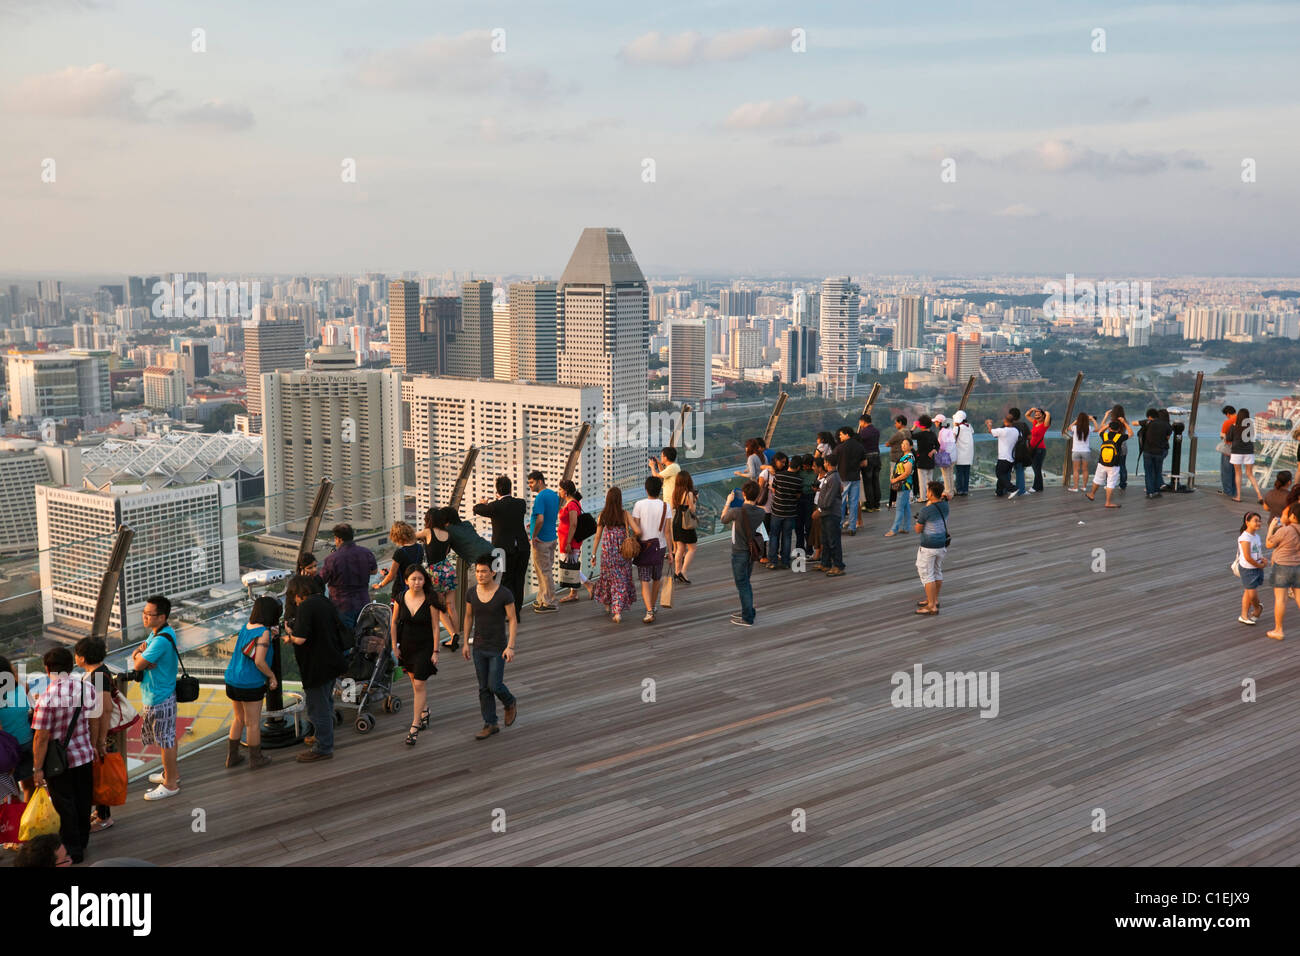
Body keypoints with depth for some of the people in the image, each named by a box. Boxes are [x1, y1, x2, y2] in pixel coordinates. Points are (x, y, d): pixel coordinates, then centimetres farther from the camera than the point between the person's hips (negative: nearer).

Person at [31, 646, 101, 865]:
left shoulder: (47, 697, -24)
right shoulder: (87, 688, -8)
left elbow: (41, 737, -20)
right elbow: (95, 721, 4)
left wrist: (37, 769, -11)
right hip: (85, 756, 5)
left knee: (65, 805, 11)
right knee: (83, 801, 20)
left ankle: (73, 849, 22)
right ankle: (82, 841, 36)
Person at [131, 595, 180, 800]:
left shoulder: (162, 640, -27)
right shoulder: (156, 633, 6)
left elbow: (138, 665, -25)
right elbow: (135, 656, 12)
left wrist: (139, 656, -3)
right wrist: (140, 654, -11)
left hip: (159, 698, -10)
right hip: (157, 694, 10)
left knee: (165, 740, 2)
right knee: (167, 737, 22)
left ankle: (170, 784, 13)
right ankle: (172, 773, 37)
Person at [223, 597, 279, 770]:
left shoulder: (245, 627, 5)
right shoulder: (264, 633, -17)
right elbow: (259, 661, -24)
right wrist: (272, 676, -8)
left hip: (232, 680, 7)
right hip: (251, 684, -7)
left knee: (238, 719, 21)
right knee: (253, 723, 7)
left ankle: (232, 756, 28)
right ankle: (255, 758, 19)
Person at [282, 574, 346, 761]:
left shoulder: (305, 607, -20)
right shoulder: (327, 602, 6)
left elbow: (301, 639, -29)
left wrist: (289, 636, -5)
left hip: (317, 666, -9)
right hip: (333, 661, 9)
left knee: (318, 707, 3)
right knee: (326, 703, 25)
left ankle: (323, 748, 11)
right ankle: (324, 737, 41)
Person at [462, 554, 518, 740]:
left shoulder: (504, 594, -18)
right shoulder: (471, 593, -4)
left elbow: (513, 620, -13)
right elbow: (468, 617, 8)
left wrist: (510, 647, -19)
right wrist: (466, 643, 9)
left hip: (498, 648, -4)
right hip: (479, 648, 4)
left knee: (494, 685, -3)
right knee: (484, 688, 8)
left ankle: (510, 703, 29)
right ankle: (490, 725, 19)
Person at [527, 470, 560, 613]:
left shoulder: (540, 497, -19)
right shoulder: (554, 495, 10)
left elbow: (540, 519, -28)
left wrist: (534, 536, -16)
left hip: (541, 540, -9)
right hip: (552, 538, 9)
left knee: (543, 572, -1)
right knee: (544, 570, 17)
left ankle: (549, 603, 5)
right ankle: (542, 600, 25)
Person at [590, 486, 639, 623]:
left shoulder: (602, 515, -4)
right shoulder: (625, 515, -10)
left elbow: (598, 536, 0)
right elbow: (638, 531, -17)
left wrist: (593, 554, 7)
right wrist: (632, 537, 5)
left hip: (607, 552, 2)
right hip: (623, 552, -2)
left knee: (608, 577, 23)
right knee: (621, 581, 5)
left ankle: (608, 604, 38)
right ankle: (617, 612, -2)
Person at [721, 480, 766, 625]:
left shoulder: (737, 511, -21)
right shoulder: (760, 512, -7)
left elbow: (723, 519, 0)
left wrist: (728, 502, 10)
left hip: (739, 552, -6)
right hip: (752, 552, 6)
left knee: (742, 584, 1)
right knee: (745, 582, 23)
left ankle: (747, 618, 4)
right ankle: (747, 610, 34)